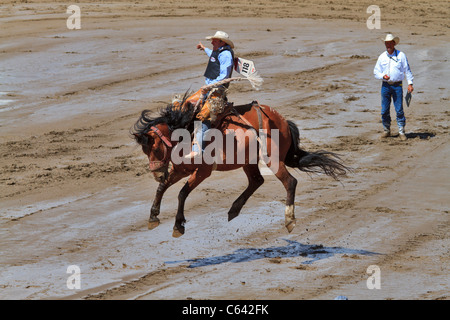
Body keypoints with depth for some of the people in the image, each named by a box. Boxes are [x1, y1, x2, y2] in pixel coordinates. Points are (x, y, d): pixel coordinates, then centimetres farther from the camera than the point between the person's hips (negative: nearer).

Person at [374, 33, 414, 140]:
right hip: (385, 85, 2)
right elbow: (376, 72, 10)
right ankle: (386, 130, 17)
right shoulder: (381, 57, 8)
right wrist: (383, 76, -11)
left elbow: (407, 70, 5)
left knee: (399, 109, -6)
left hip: (397, 85, -2)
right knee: (385, 110, 4)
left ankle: (401, 132, 0)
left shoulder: (401, 55, 2)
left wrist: (410, 83, -3)